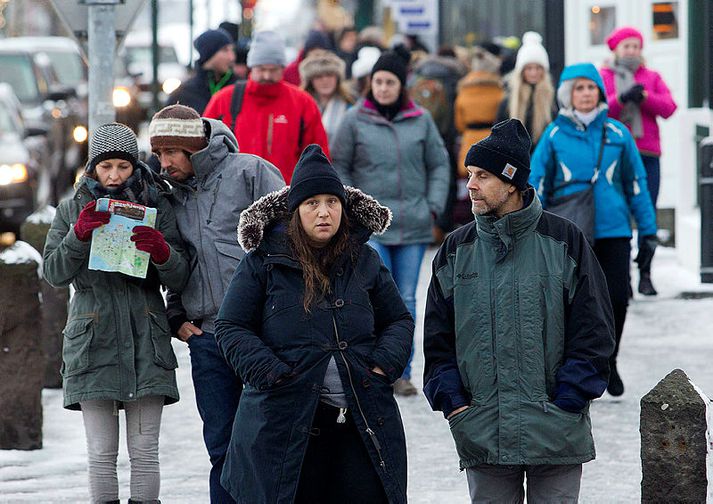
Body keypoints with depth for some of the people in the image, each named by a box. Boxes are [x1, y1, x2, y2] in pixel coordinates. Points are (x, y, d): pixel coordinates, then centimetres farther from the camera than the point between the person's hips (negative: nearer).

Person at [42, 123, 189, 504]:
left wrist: (162, 253, -19)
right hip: (93, 341, 0)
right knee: (101, 453, 0)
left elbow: (178, 279, 3)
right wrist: (79, 235, -15)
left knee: (144, 453, 0)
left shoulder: (157, 207, 7)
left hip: (146, 341, 0)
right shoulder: (72, 211, 10)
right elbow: (53, 273, 1)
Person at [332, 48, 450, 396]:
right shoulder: (355, 120, 1)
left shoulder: (421, 120, 6)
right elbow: (339, 168, 7)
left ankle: (402, 372, 11)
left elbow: (439, 165, 14)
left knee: (406, 299, 5)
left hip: (414, 225, 2)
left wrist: (434, 206, 4)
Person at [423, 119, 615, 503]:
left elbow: (593, 328, 0)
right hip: (482, 436, 2)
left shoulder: (564, 241, 0)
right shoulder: (456, 251, 9)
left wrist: (567, 402, -7)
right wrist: (452, 400, -1)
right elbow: (437, 337, 12)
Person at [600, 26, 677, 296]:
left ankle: (645, 274, 3)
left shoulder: (652, 78, 17)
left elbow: (668, 108, 4)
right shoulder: (602, 77, 11)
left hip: (647, 154, 2)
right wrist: (621, 98, -18)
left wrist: (643, 95, -11)